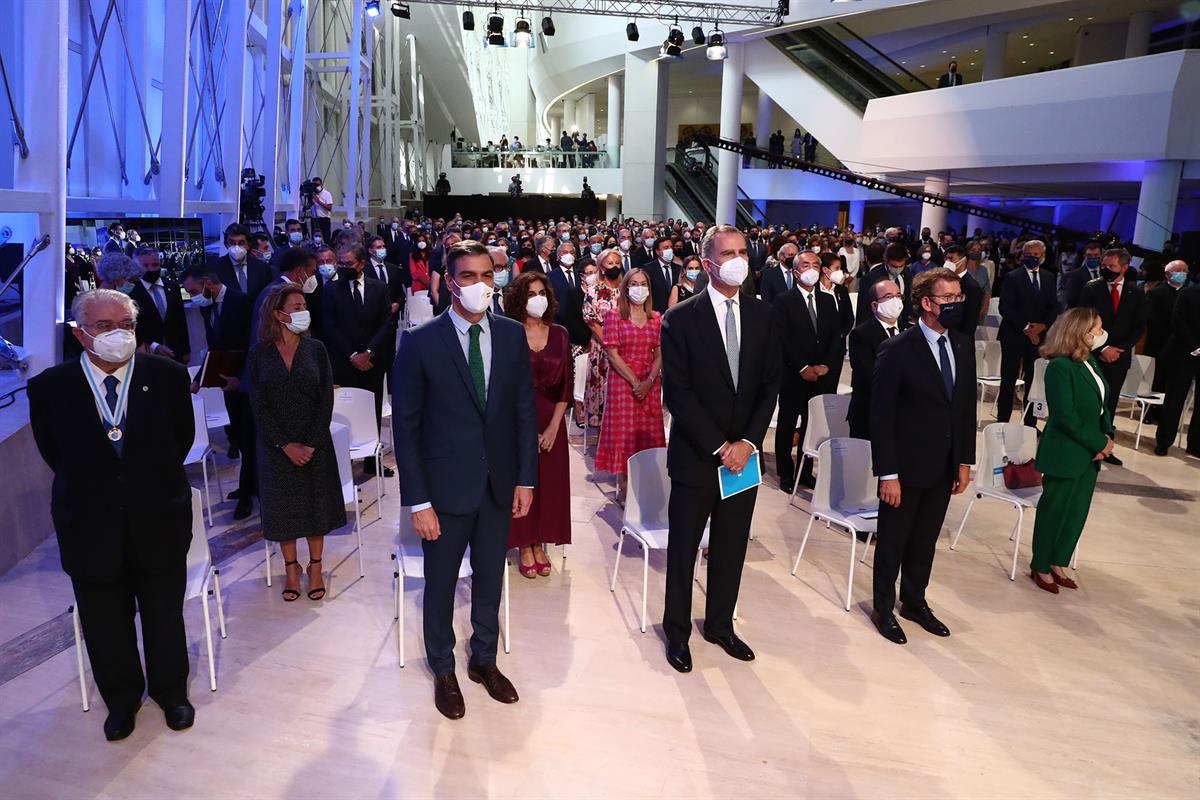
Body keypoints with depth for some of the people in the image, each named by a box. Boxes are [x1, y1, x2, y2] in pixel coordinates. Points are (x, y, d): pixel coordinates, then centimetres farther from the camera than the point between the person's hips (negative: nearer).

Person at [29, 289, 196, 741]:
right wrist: (89, 486, 6)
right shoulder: (48, 388, -11)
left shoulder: (168, 377, -9)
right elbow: (53, 453, 4)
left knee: (165, 618, 17)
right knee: (105, 627, 16)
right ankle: (121, 699, 40)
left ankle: (170, 691, 40)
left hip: (159, 522, 0)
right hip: (91, 529, 0)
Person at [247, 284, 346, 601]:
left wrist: (311, 443, -12)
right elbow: (259, 407, -6)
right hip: (276, 446, 0)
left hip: (315, 444, 0)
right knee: (283, 506, 9)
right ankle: (291, 567, 25)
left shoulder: (315, 349, -2)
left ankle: (315, 567, 23)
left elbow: (326, 400, -5)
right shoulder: (258, 355, -4)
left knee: (316, 503, 8)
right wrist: (286, 445, -14)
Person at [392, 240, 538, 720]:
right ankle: (443, 670, 35)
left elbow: (525, 410, 4)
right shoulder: (420, 343, -11)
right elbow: (406, 426, -10)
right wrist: (418, 501, -12)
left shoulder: (512, 335, -1)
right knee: (441, 584, 13)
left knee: (490, 579, 18)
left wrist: (526, 478, 1)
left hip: (500, 485, 3)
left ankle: (484, 660, 40)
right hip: (446, 487, -3)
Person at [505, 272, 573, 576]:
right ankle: (524, 546, 16)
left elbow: (566, 383, 2)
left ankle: (540, 544, 21)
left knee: (549, 482, 7)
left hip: (552, 421, 3)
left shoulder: (559, 334, 2)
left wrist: (553, 426, -6)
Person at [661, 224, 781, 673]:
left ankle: (720, 624, 33)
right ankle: (677, 631, 27)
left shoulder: (762, 315, 4)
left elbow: (770, 386, 4)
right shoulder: (681, 318, -8)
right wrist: (718, 447, -15)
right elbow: (677, 393, -11)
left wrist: (747, 442, -8)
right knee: (684, 548, 9)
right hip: (695, 456, -3)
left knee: (731, 548, 14)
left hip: (743, 453, 4)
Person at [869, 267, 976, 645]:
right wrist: (887, 474, -17)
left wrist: (965, 461, 8)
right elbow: (881, 416, -16)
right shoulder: (897, 349, -16)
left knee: (925, 540, 19)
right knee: (893, 541, 10)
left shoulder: (963, 346, 4)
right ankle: (884, 608, 28)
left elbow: (967, 408, 10)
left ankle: (914, 602, 37)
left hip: (945, 467, 6)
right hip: (906, 467, -6)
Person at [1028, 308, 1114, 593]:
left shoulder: (1090, 363, 6)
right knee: (1053, 511, 7)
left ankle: (1058, 563, 31)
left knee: (1078, 512, 15)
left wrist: (1108, 436, -4)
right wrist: (1099, 443, -16)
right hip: (1064, 454, -8)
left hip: (1089, 453, 8)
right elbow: (1065, 416, -22)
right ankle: (1041, 567, 23)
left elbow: (1102, 405, 12)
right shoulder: (1060, 367, -19)